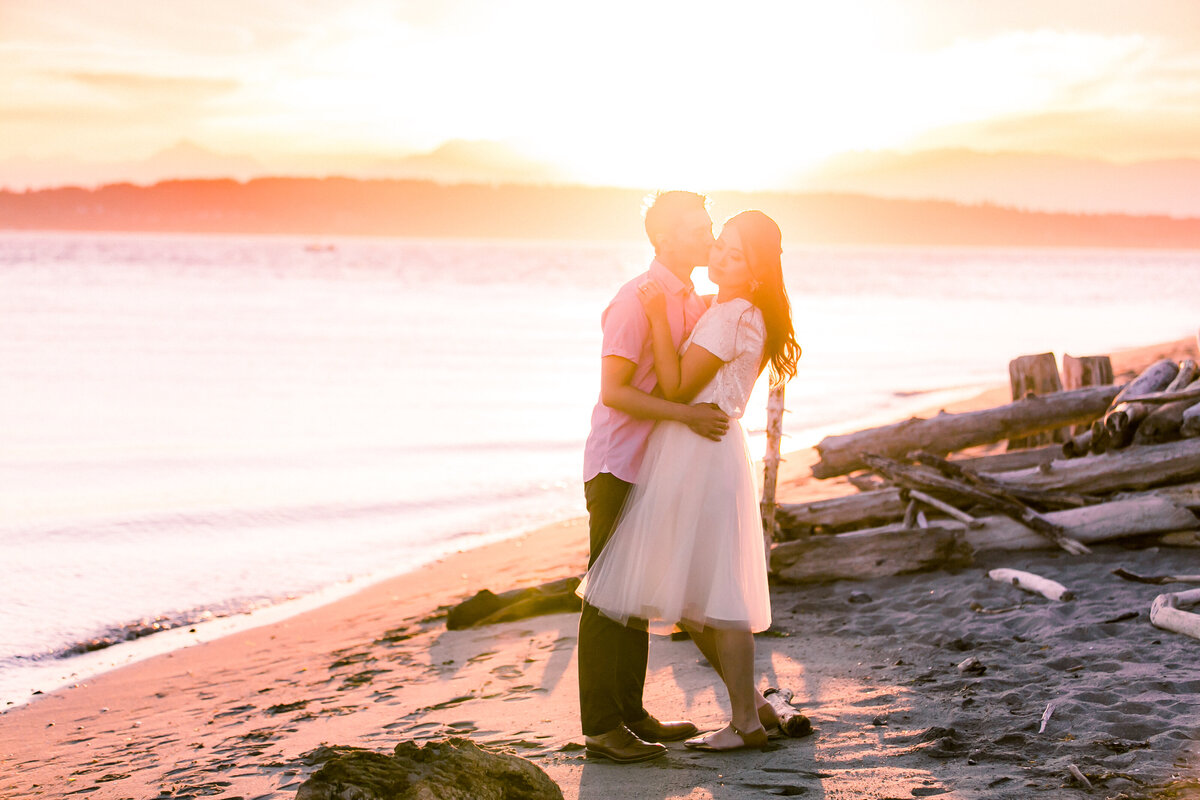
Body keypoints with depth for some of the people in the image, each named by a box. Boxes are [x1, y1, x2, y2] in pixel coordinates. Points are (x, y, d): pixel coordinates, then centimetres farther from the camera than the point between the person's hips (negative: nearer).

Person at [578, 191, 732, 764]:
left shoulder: (694, 301, 10)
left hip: (656, 468, 9)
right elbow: (613, 391, -22)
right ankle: (601, 726, -2)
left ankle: (629, 712, 22)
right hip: (617, 465, -9)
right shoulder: (636, 300, -17)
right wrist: (688, 415, -27)